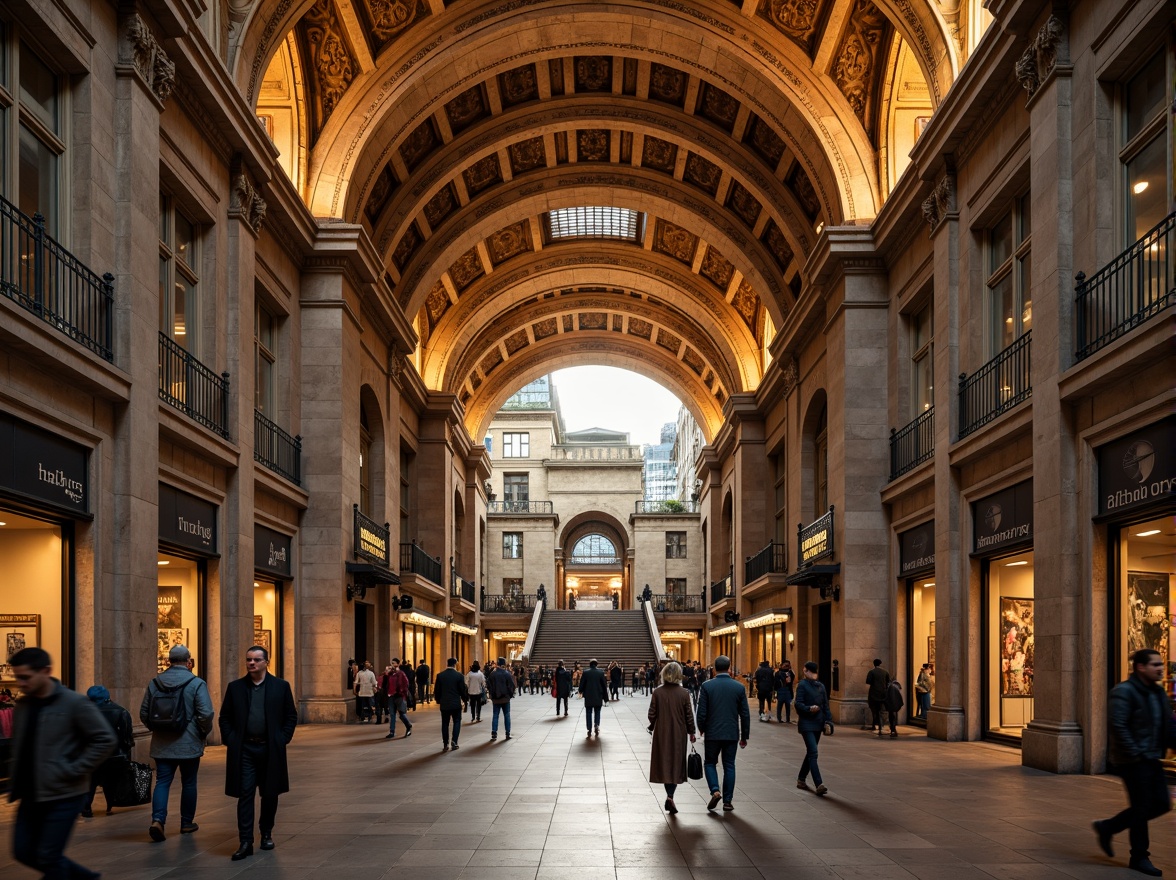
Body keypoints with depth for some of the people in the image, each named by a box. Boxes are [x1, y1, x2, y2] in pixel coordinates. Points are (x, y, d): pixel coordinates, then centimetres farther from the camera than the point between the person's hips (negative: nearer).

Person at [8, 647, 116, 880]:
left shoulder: (74, 703, -13)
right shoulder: (22, 707, 6)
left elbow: (106, 740, -13)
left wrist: (73, 771, -16)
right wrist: (16, 780, 8)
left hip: (63, 795, -7)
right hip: (31, 795, 7)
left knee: (48, 856, -5)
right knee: (24, 851, 10)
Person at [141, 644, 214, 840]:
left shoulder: (155, 683, 2)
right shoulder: (196, 684, -10)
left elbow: (144, 713, 7)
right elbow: (206, 714, -17)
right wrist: (205, 732, 1)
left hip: (162, 744, 2)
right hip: (189, 744, -2)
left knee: (162, 782, 3)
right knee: (188, 783, 12)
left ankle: (158, 819, -17)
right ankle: (187, 823, 20)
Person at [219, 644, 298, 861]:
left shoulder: (281, 686, 2)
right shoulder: (235, 687, 5)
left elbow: (291, 716, 5)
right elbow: (225, 717, 9)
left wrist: (283, 739, -3)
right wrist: (230, 740, -2)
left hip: (271, 749, 0)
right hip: (243, 750, 0)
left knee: (270, 794, 10)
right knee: (245, 794, -4)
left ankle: (267, 833, 28)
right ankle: (246, 842, -3)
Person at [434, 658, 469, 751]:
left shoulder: (440, 675, -2)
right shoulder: (459, 676, -8)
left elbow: (436, 690, 3)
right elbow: (463, 690, -4)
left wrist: (438, 701, 17)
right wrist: (465, 700, 12)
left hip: (444, 704, 2)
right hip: (456, 704, -2)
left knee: (445, 724, 8)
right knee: (457, 722, 10)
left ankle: (445, 745, 7)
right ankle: (454, 742, -4)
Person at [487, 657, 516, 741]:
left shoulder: (492, 674, -4)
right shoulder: (507, 674, -10)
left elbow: (488, 685, 1)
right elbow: (511, 685, -8)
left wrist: (492, 695, 12)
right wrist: (511, 695, 7)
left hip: (495, 699, 1)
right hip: (505, 698, -1)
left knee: (495, 716, 5)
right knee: (507, 715, 9)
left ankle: (494, 734, -3)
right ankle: (508, 733, 11)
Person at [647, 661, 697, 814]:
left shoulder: (658, 692, -7)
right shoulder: (684, 693, -8)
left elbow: (652, 714, -4)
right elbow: (689, 715, -4)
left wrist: (652, 727, 15)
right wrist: (691, 732, 8)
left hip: (661, 733, 1)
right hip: (679, 734, 0)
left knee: (664, 763, 12)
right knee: (676, 764, 7)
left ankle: (669, 796, 12)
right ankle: (670, 796, -9)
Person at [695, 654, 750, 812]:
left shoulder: (707, 686, -8)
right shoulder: (739, 687, -2)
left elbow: (701, 712, -7)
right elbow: (745, 714, 1)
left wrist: (701, 729, 11)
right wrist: (744, 736, 9)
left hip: (712, 733, -1)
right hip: (732, 733, 1)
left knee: (710, 763, 14)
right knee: (729, 766, 9)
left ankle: (715, 790, -7)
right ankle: (727, 801, 9)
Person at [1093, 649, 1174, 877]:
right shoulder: (1123, 692, -15)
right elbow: (1117, 726, -21)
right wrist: (1135, 754, -21)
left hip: (1152, 759, 9)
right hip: (1133, 761, -9)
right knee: (1142, 807, -2)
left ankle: (1107, 827, 23)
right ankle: (1139, 858, 12)